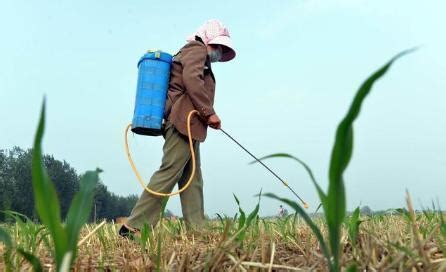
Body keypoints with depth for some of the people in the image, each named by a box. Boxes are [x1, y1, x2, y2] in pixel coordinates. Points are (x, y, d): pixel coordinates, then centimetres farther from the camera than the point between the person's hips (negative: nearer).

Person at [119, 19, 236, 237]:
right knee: (169, 173, -14)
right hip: (184, 121, -11)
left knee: (192, 180, 5)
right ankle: (135, 226, -14)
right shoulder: (196, 49, 2)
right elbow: (192, 80, -16)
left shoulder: (192, 54, 32)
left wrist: (205, 115, 13)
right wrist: (209, 112, -15)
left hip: (187, 125, 11)